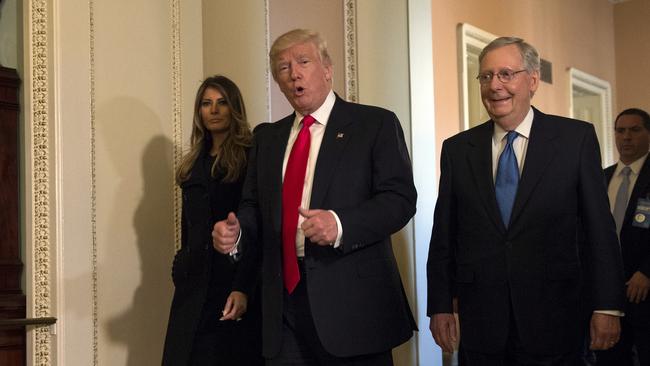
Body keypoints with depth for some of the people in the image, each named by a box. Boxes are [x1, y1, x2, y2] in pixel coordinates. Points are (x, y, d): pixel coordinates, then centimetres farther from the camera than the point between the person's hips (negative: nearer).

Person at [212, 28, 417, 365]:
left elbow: (401, 198, -8)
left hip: (353, 300, -4)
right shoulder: (267, 138, 17)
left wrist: (341, 225, -23)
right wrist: (236, 234, -5)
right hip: (284, 302, 4)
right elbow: (254, 207, 17)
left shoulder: (376, 124, 1)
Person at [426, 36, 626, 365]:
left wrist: (607, 306, -5)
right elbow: (443, 235, 8)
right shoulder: (457, 149, 7)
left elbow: (599, 227, -2)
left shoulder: (576, 138, 0)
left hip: (552, 322, -2)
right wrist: (439, 306, 5)